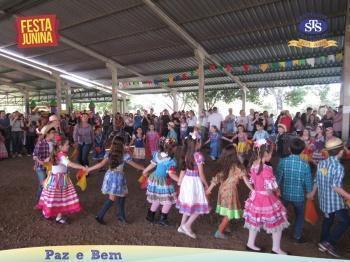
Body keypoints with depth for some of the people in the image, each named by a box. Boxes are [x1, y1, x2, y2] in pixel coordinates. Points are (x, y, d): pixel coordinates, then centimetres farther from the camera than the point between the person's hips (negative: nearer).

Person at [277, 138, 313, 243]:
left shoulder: (283, 161, -16)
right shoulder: (305, 165, -17)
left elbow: (278, 178, -11)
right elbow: (308, 182, -9)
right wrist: (310, 193, 10)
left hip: (284, 194, 1)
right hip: (299, 195, -1)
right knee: (299, 216, 23)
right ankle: (297, 237, 31)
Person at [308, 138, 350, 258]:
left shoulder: (321, 163, 2)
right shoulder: (338, 166, -19)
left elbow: (316, 181, 10)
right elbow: (336, 186, -25)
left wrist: (312, 193, 23)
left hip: (323, 198, 7)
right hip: (335, 200, -7)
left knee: (327, 220, 21)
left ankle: (323, 243, 30)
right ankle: (329, 243, 3)